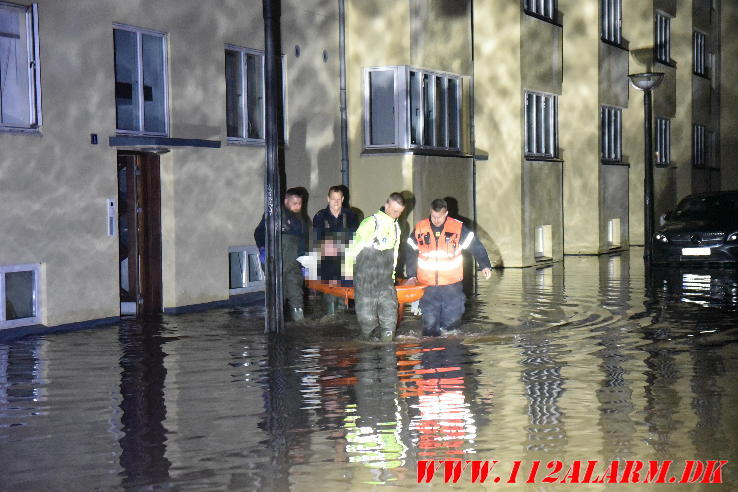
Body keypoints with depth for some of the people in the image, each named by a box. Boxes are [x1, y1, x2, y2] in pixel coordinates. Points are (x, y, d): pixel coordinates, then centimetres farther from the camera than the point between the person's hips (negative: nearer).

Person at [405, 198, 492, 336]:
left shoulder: (458, 228, -3)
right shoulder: (420, 229, 1)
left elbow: (476, 246, 3)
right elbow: (410, 252, 10)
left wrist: (485, 265, -3)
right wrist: (411, 275, 6)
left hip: (452, 285, -1)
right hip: (427, 286, 1)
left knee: (452, 319, 2)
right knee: (429, 321, 2)